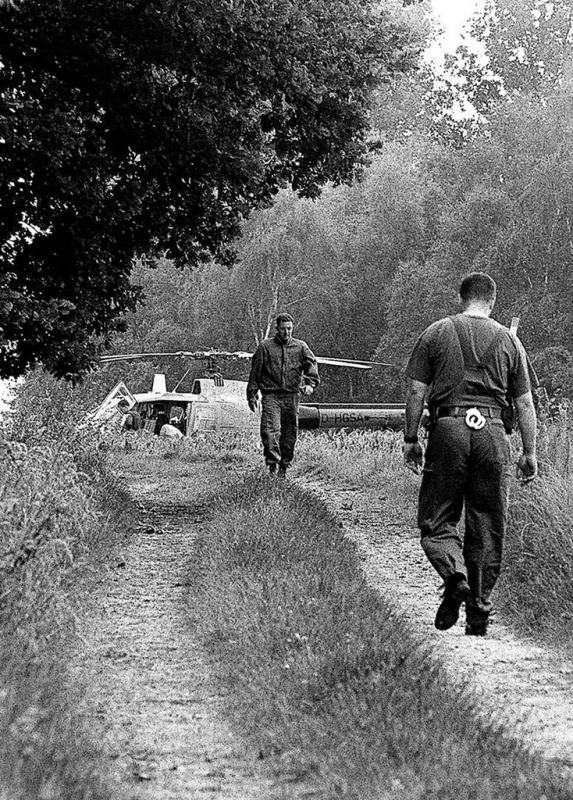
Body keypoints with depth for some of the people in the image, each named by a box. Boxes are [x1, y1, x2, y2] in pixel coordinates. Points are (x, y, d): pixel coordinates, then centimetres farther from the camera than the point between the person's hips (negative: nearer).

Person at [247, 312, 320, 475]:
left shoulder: (301, 347, 11)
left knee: (290, 433, 5)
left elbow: (311, 364, 2)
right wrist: (252, 395, 6)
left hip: (292, 396, 2)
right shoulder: (265, 347, 6)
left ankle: (284, 465, 15)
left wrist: (310, 384, -16)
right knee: (270, 429, -19)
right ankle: (273, 461, -21)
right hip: (271, 395, -2)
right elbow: (255, 372, 8)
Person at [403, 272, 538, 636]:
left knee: (437, 519, 6)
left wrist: (411, 439, 10)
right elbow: (525, 403, 9)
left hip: (448, 429, -1)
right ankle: (479, 613, 11)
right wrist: (529, 453, 14)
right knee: (487, 526, 8)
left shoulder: (436, 333, 6)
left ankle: (455, 575, -22)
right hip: (492, 432, 1)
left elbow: (416, 392, 3)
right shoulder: (509, 340, 10)